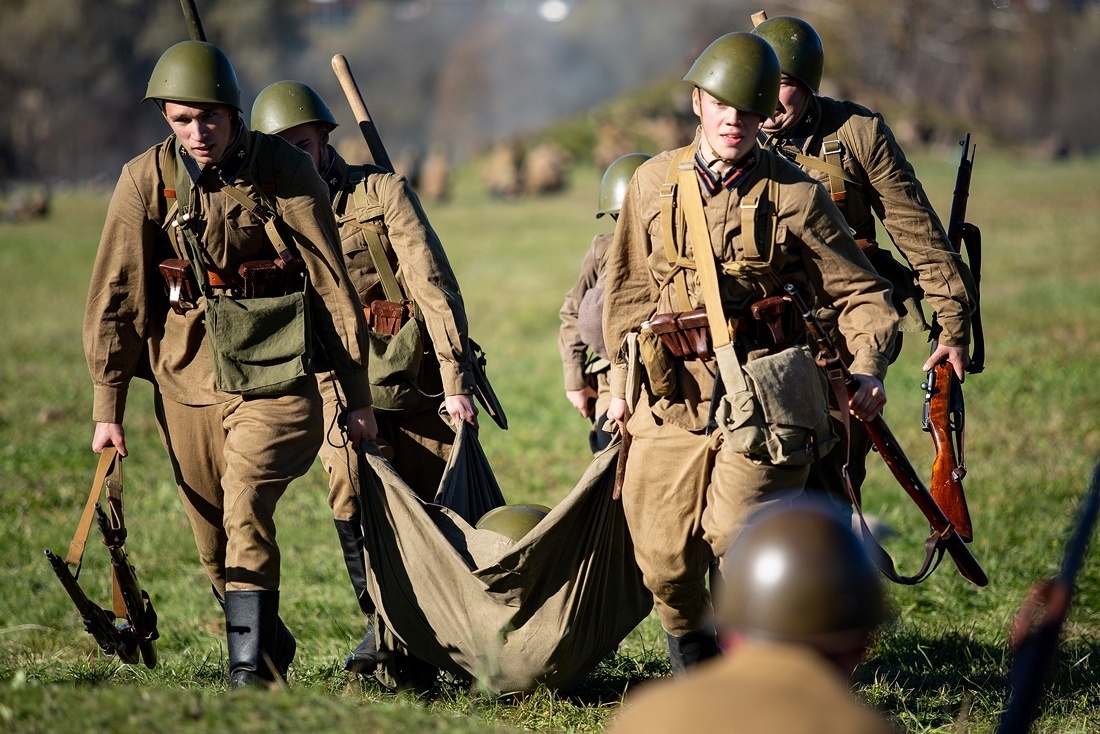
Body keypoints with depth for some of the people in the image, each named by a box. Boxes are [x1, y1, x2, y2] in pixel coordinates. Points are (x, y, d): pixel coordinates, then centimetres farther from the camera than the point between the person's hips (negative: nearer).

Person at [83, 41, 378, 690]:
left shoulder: (283, 169, -6)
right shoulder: (147, 180, -1)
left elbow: (332, 284, -2)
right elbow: (116, 296, 3)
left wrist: (358, 396, -1)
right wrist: (108, 406, 1)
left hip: (274, 374, -3)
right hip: (186, 381, 3)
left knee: (245, 507, -22)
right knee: (216, 545, 8)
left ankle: (250, 675, -21)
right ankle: (273, 651, 29)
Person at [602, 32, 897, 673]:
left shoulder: (794, 194, -1)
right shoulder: (654, 184, 8)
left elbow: (861, 291, 5)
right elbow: (630, 289, 19)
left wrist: (869, 367, -9)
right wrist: (622, 379, 17)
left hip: (762, 389, -3)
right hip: (672, 394, 3)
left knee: (737, 537, -13)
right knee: (664, 556, 2)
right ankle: (691, 649, 32)